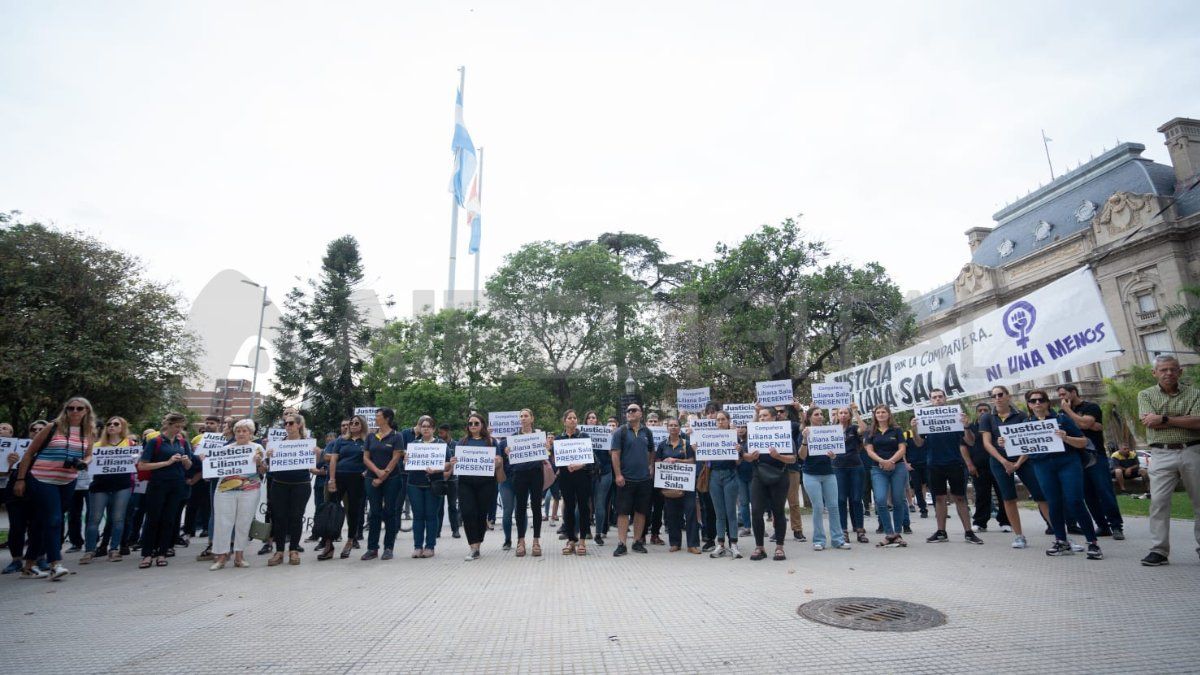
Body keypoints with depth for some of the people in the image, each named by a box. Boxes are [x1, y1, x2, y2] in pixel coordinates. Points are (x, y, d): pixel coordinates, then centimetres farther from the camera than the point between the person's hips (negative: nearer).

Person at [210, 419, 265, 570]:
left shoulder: (257, 447, 6)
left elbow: (264, 471, 4)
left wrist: (259, 461, -15)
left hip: (249, 491, -1)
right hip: (225, 490, 1)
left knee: (244, 523, 2)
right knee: (223, 522, -1)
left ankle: (239, 555, 12)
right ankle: (221, 556, 7)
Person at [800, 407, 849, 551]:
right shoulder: (805, 433, -2)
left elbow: (833, 455, 10)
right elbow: (802, 456, -11)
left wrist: (832, 455, -14)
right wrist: (805, 440, -26)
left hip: (829, 474, 3)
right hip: (812, 475, -3)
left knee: (833, 506, 1)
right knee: (818, 507, -3)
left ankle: (838, 539, 9)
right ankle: (818, 540, 6)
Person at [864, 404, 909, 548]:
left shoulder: (896, 430, 7)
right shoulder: (870, 432, 8)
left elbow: (902, 449, -1)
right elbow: (869, 450, 0)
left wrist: (891, 461, -17)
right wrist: (882, 461, -16)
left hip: (898, 468, 0)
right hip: (878, 470, 0)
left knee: (898, 502, 2)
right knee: (880, 501, -13)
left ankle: (897, 534, 14)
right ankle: (889, 534, -3)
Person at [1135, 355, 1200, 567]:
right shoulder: (1145, 395, 6)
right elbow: (1149, 422, -8)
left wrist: (1164, 418, -12)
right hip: (1162, 455, -1)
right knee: (1158, 502, -5)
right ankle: (1159, 550, 0)